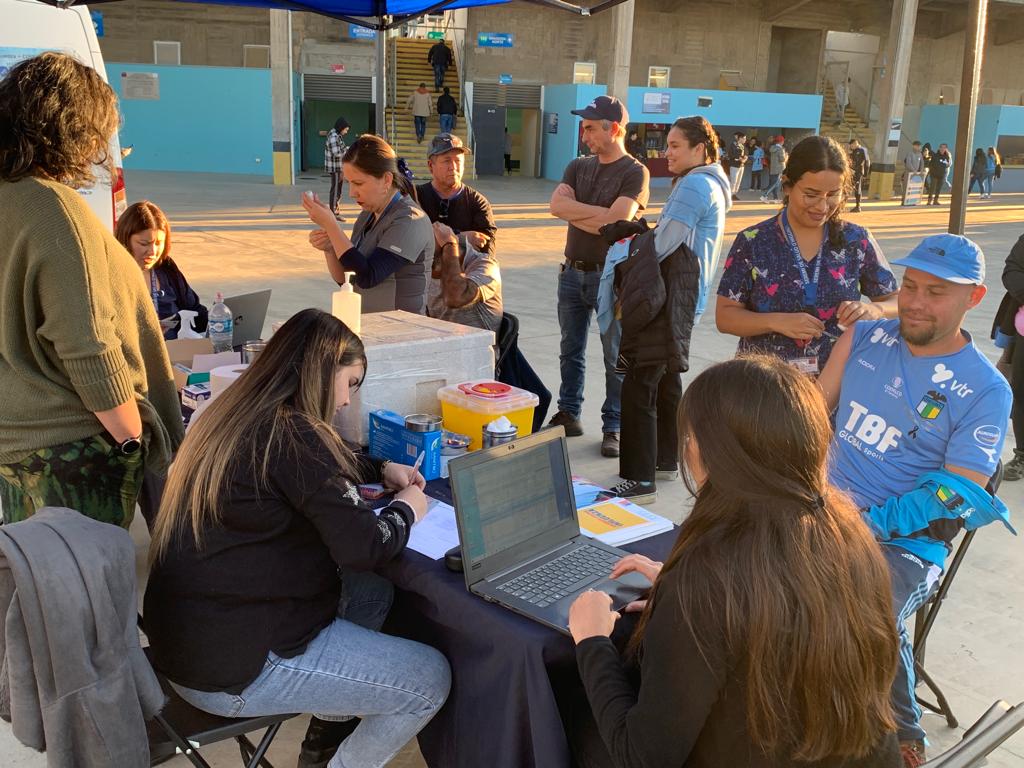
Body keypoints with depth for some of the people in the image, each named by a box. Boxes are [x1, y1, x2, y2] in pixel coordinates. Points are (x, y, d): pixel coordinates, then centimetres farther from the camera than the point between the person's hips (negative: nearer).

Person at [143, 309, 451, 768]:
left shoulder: (239, 417, 7)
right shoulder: (292, 434, -22)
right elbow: (363, 547, -20)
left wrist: (381, 470, 18)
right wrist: (406, 510, -1)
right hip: (231, 667, -10)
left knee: (373, 594, 23)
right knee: (431, 679, -3)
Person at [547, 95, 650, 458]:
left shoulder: (634, 173, -8)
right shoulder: (578, 167, 10)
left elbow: (616, 223, -21)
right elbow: (557, 204, -7)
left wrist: (574, 213, -11)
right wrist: (601, 212, -15)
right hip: (573, 273, 6)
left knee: (616, 357, 2)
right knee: (571, 350, 15)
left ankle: (613, 428, 10)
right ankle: (568, 414, 27)